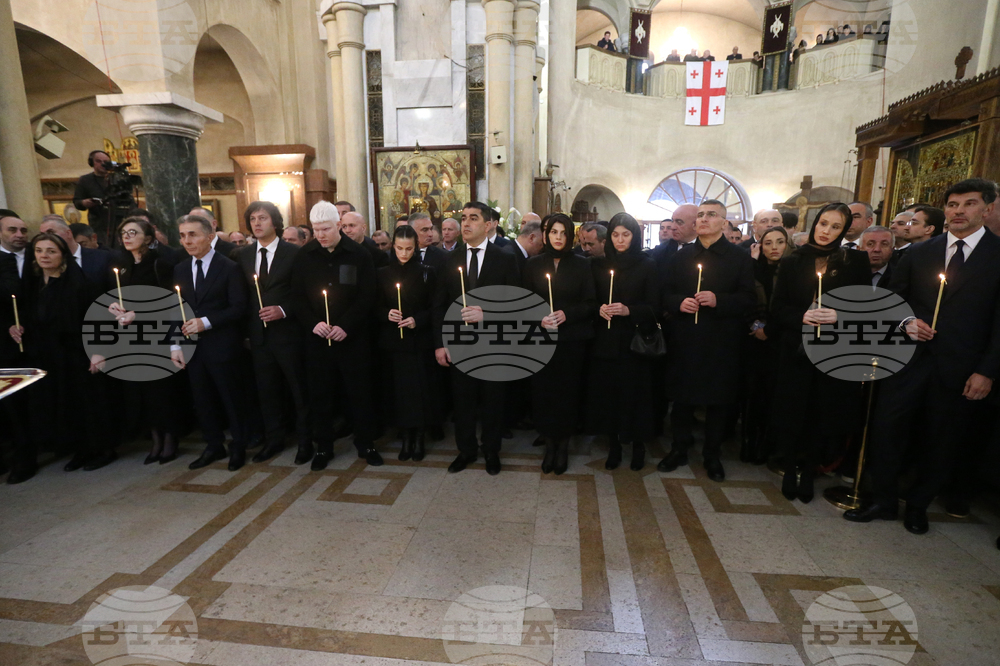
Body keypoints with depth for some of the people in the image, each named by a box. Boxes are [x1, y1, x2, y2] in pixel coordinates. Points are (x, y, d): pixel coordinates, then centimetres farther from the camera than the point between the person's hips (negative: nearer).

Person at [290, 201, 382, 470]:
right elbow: (297, 297, 5)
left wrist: (346, 326, -16)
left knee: (360, 392, 6)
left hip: (353, 337, -2)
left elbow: (367, 297, -6)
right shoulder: (305, 256, 4)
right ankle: (323, 447, 25)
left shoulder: (359, 254, -2)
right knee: (320, 394, 9)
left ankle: (366, 444, 22)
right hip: (317, 337, 2)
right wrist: (313, 323, -12)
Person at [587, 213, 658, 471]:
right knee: (607, 392, 3)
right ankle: (613, 445, 19)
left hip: (634, 341, -2)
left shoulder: (647, 266, 2)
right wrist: (599, 310, -12)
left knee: (634, 393, 1)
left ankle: (638, 445, 21)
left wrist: (628, 310, -19)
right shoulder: (598, 265, 9)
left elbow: (653, 306, -3)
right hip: (604, 341, 2)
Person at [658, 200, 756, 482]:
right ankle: (680, 449, 25)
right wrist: (678, 303, -12)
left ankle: (712, 455, 25)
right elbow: (666, 293, 9)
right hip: (684, 340, 2)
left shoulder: (740, 258, 3)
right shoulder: (681, 256, 12)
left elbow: (748, 299, -4)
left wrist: (718, 300, -21)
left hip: (722, 342, -2)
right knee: (681, 397, 8)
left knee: (718, 400, 7)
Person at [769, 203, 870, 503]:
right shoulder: (792, 262, 5)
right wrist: (801, 317, -16)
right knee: (792, 412, 4)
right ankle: (790, 469, 22)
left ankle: (809, 473, 23)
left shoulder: (856, 261, 3)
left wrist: (840, 315, -16)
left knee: (824, 413, 6)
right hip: (796, 351, 0)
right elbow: (777, 308, 2)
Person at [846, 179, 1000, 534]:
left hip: (958, 369, -1)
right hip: (909, 359, 2)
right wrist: (906, 322, -9)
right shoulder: (918, 253, 9)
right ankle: (882, 501, 18)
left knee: (942, 442, 9)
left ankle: (917, 506, 28)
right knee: (887, 429, 2)